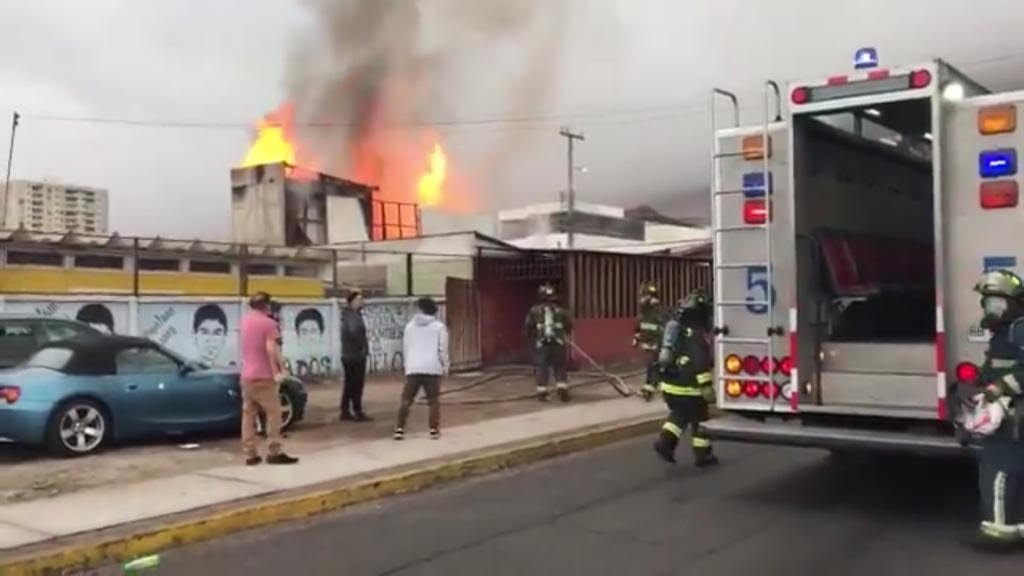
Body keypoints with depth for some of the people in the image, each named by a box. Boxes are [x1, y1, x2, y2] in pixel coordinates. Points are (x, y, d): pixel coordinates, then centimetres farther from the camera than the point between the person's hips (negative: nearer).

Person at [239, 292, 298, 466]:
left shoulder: (244, 321, 11)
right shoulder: (268, 323, -10)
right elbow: (271, 349, -20)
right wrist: (277, 371, -16)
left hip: (247, 375, 7)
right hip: (264, 376, -7)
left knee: (248, 415, 6)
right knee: (273, 413, 0)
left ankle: (250, 454, 6)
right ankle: (274, 452, -2)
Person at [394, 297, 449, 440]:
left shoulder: (410, 326, 10)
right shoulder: (439, 326, 2)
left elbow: (405, 347, 12)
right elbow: (442, 349, -3)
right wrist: (445, 366, 7)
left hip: (413, 368, 2)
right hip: (432, 368, -2)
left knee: (406, 400, 6)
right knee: (434, 400, 7)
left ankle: (400, 429, 2)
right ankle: (434, 429, 5)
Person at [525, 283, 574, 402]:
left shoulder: (534, 311, 4)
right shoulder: (561, 311, 6)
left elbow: (529, 327, 4)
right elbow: (569, 325, 10)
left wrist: (532, 339, 18)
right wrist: (567, 337, 28)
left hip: (541, 344, 0)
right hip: (559, 344, 0)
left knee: (542, 368, 7)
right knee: (560, 368, 8)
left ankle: (542, 392, 5)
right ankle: (563, 391, -1)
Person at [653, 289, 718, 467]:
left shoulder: (673, 326, 11)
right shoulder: (696, 333, -16)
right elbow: (701, 362, -23)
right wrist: (706, 385, -22)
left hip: (669, 384, 8)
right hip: (688, 387, -7)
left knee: (679, 415, 23)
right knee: (699, 420, 6)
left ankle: (665, 442, 8)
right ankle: (702, 456, 12)